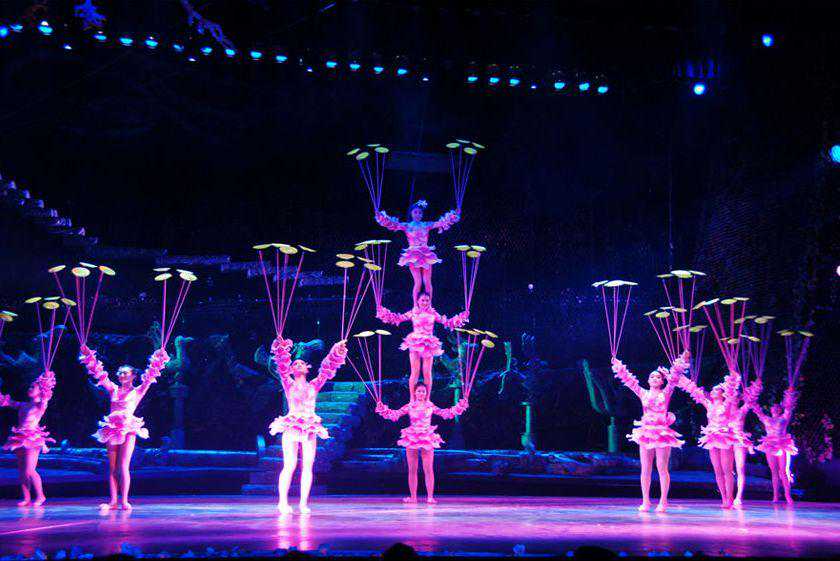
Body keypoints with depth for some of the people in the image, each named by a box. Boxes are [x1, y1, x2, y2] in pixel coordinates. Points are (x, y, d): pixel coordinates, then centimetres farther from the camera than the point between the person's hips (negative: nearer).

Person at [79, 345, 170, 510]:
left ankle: (124, 501, -9)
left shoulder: (137, 391, 8)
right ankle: (113, 501, 4)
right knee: (112, 467, 3)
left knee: (123, 467, -10)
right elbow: (98, 373, 14)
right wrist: (88, 355, 10)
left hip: (128, 430, -4)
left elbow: (149, 377, -1)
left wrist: (157, 359, -10)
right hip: (112, 429, 4)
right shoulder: (113, 389, 16)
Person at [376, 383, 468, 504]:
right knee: (412, 470, 4)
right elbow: (394, 415, 1)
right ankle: (413, 496, 12)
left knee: (428, 469, -4)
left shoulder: (430, 406, 5)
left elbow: (446, 413, 5)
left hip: (427, 439, 0)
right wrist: (383, 409, -12)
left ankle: (430, 496, -1)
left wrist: (460, 406, -3)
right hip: (412, 439, 0)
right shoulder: (409, 407, 4)